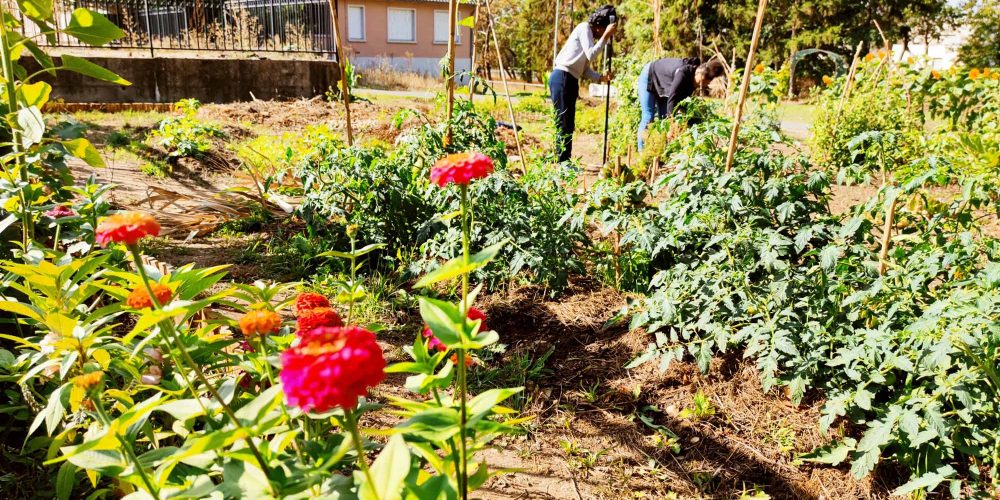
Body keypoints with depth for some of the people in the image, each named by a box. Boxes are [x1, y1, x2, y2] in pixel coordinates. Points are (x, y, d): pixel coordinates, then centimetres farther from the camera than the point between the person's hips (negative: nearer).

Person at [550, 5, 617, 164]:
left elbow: (584, 70, 16)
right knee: (563, 124, -9)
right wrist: (606, 36, -14)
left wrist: (602, 77, 3)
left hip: (570, 81, 10)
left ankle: (565, 163, 13)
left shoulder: (590, 35, 22)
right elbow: (591, 55, -18)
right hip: (562, 78, -10)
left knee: (569, 125, 9)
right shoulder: (584, 28, -4)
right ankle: (562, 164, -8)